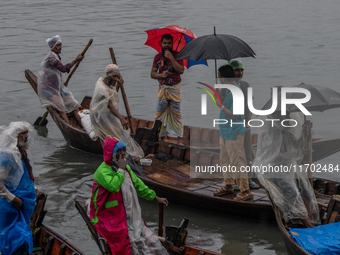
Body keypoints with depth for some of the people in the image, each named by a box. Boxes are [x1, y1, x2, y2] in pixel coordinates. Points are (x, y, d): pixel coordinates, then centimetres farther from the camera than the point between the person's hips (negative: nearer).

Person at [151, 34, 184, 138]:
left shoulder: (177, 55, -2)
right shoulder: (157, 57, 7)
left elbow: (181, 70, -16)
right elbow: (152, 74, 5)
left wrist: (171, 58, -21)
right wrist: (162, 75, -15)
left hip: (175, 88, -2)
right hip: (162, 88, 2)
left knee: (175, 113, 0)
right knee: (160, 112, -1)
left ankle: (175, 134, 7)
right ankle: (158, 133, 7)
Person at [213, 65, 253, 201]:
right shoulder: (228, 90, 8)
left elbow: (235, 115, -26)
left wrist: (221, 106, -22)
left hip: (234, 134, -10)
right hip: (225, 132, 10)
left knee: (237, 162, -5)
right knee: (224, 160, 19)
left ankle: (245, 191, 1)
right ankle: (229, 186, 33)